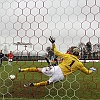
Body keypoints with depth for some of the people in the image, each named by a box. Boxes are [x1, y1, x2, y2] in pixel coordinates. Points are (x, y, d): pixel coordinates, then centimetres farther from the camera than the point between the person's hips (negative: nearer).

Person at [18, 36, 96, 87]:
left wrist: (53, 44, 19)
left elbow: (56, 52, 9)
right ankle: (33, 84, -5)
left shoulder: (67, 56, 5)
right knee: (48, 82, 12)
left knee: (39, 69, 10)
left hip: (57, 69, 0)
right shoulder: (79, 64, 6)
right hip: (61, 76, 0)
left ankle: (23, 70, 8)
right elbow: (87, 72, 16)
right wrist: (91, 70, 37)